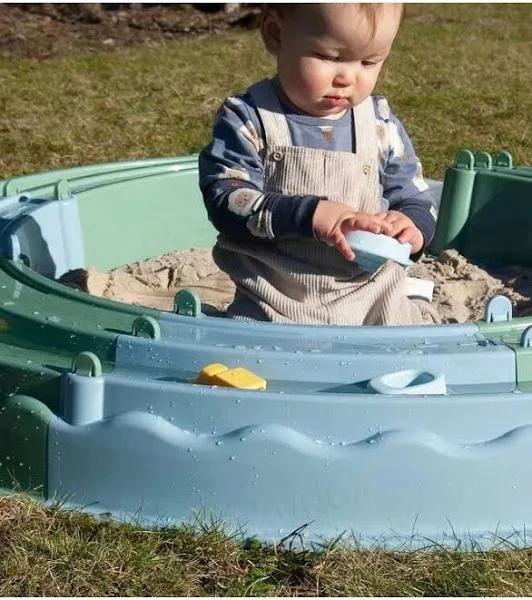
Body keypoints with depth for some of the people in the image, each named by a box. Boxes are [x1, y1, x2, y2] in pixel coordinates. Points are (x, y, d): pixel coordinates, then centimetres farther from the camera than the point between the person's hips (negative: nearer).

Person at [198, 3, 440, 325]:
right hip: (275, 308, -3)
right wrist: (309, 214, -29)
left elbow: (417, 201, 11)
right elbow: (226, 200, -16)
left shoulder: (381, 126, 5)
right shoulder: (248, 120, -6)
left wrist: (413, 226, -15)